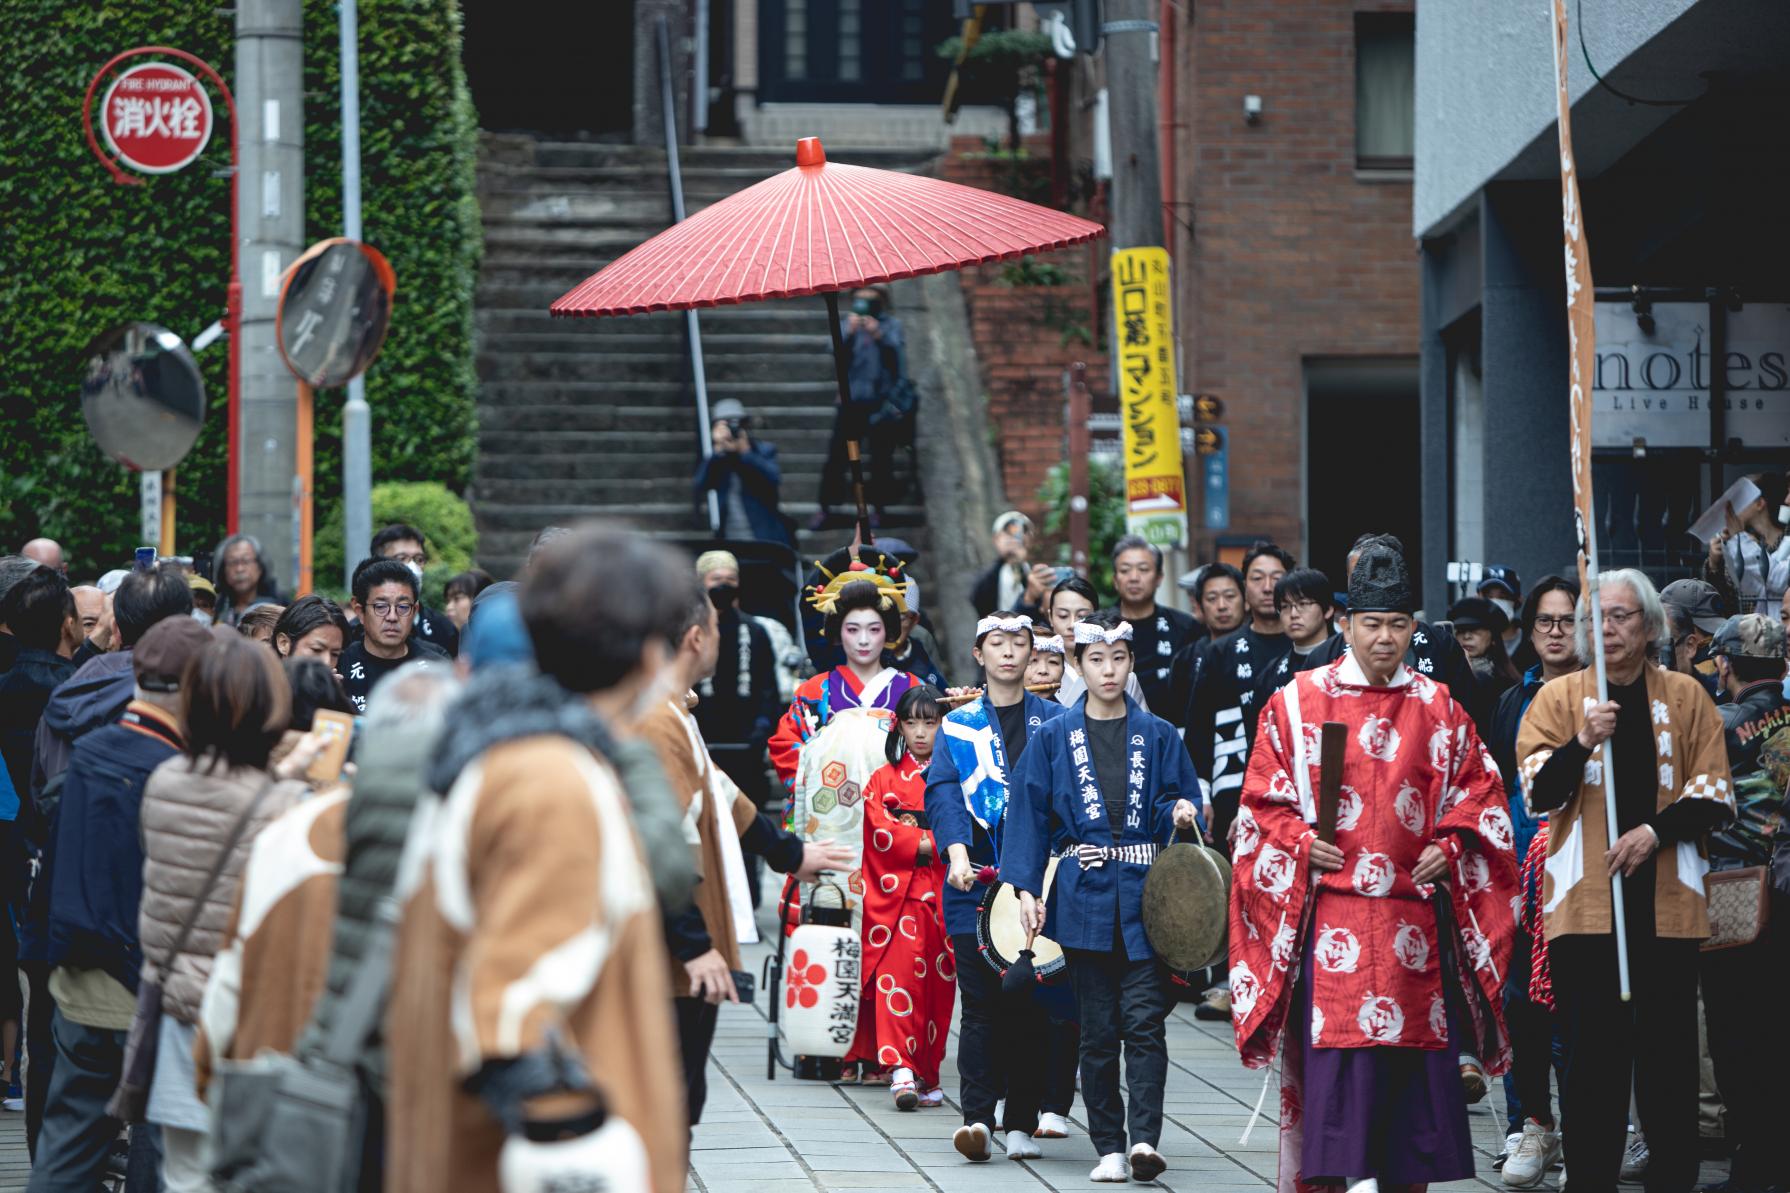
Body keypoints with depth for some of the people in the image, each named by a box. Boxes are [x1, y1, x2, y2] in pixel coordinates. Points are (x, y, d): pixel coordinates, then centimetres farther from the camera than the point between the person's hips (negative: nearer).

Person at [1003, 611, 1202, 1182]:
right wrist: (1026, 887, -4)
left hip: (1145, 897, -1)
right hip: (1084, 896, 1)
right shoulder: (1055, 738, 8)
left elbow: (1180, 804, 11)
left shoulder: (1158, 736, 9)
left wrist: (1181, 814, -13)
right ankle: (1109, 1148, 9)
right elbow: (1030, 813, 5)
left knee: (1144, 1020, -12)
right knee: (1097, 1028, 3)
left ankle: (1144, 1139, -17)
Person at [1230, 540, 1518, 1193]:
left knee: (1418, 1045, 2)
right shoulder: (1298, 702, 4)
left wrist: (1449, 846, -1)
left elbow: (1478, 789, 15)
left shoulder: (1437, 707, 10)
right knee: (1335, 1042, -11)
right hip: (1331, 911, -3)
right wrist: (1301, 842, -10)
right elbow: (1263, 799, 6)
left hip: (1416, 911, 3)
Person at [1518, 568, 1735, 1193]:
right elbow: (1538, 793, -1)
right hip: (1585, 898, 0)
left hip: (1665, 899, 0)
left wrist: (1657, 830, -10)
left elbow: (1715, 796, 5)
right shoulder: (1559, 697, 7)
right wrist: (1582, 742, -17)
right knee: (1593, 1048, -1)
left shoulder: (1684, 697, 8)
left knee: (1669, 1047, 0)